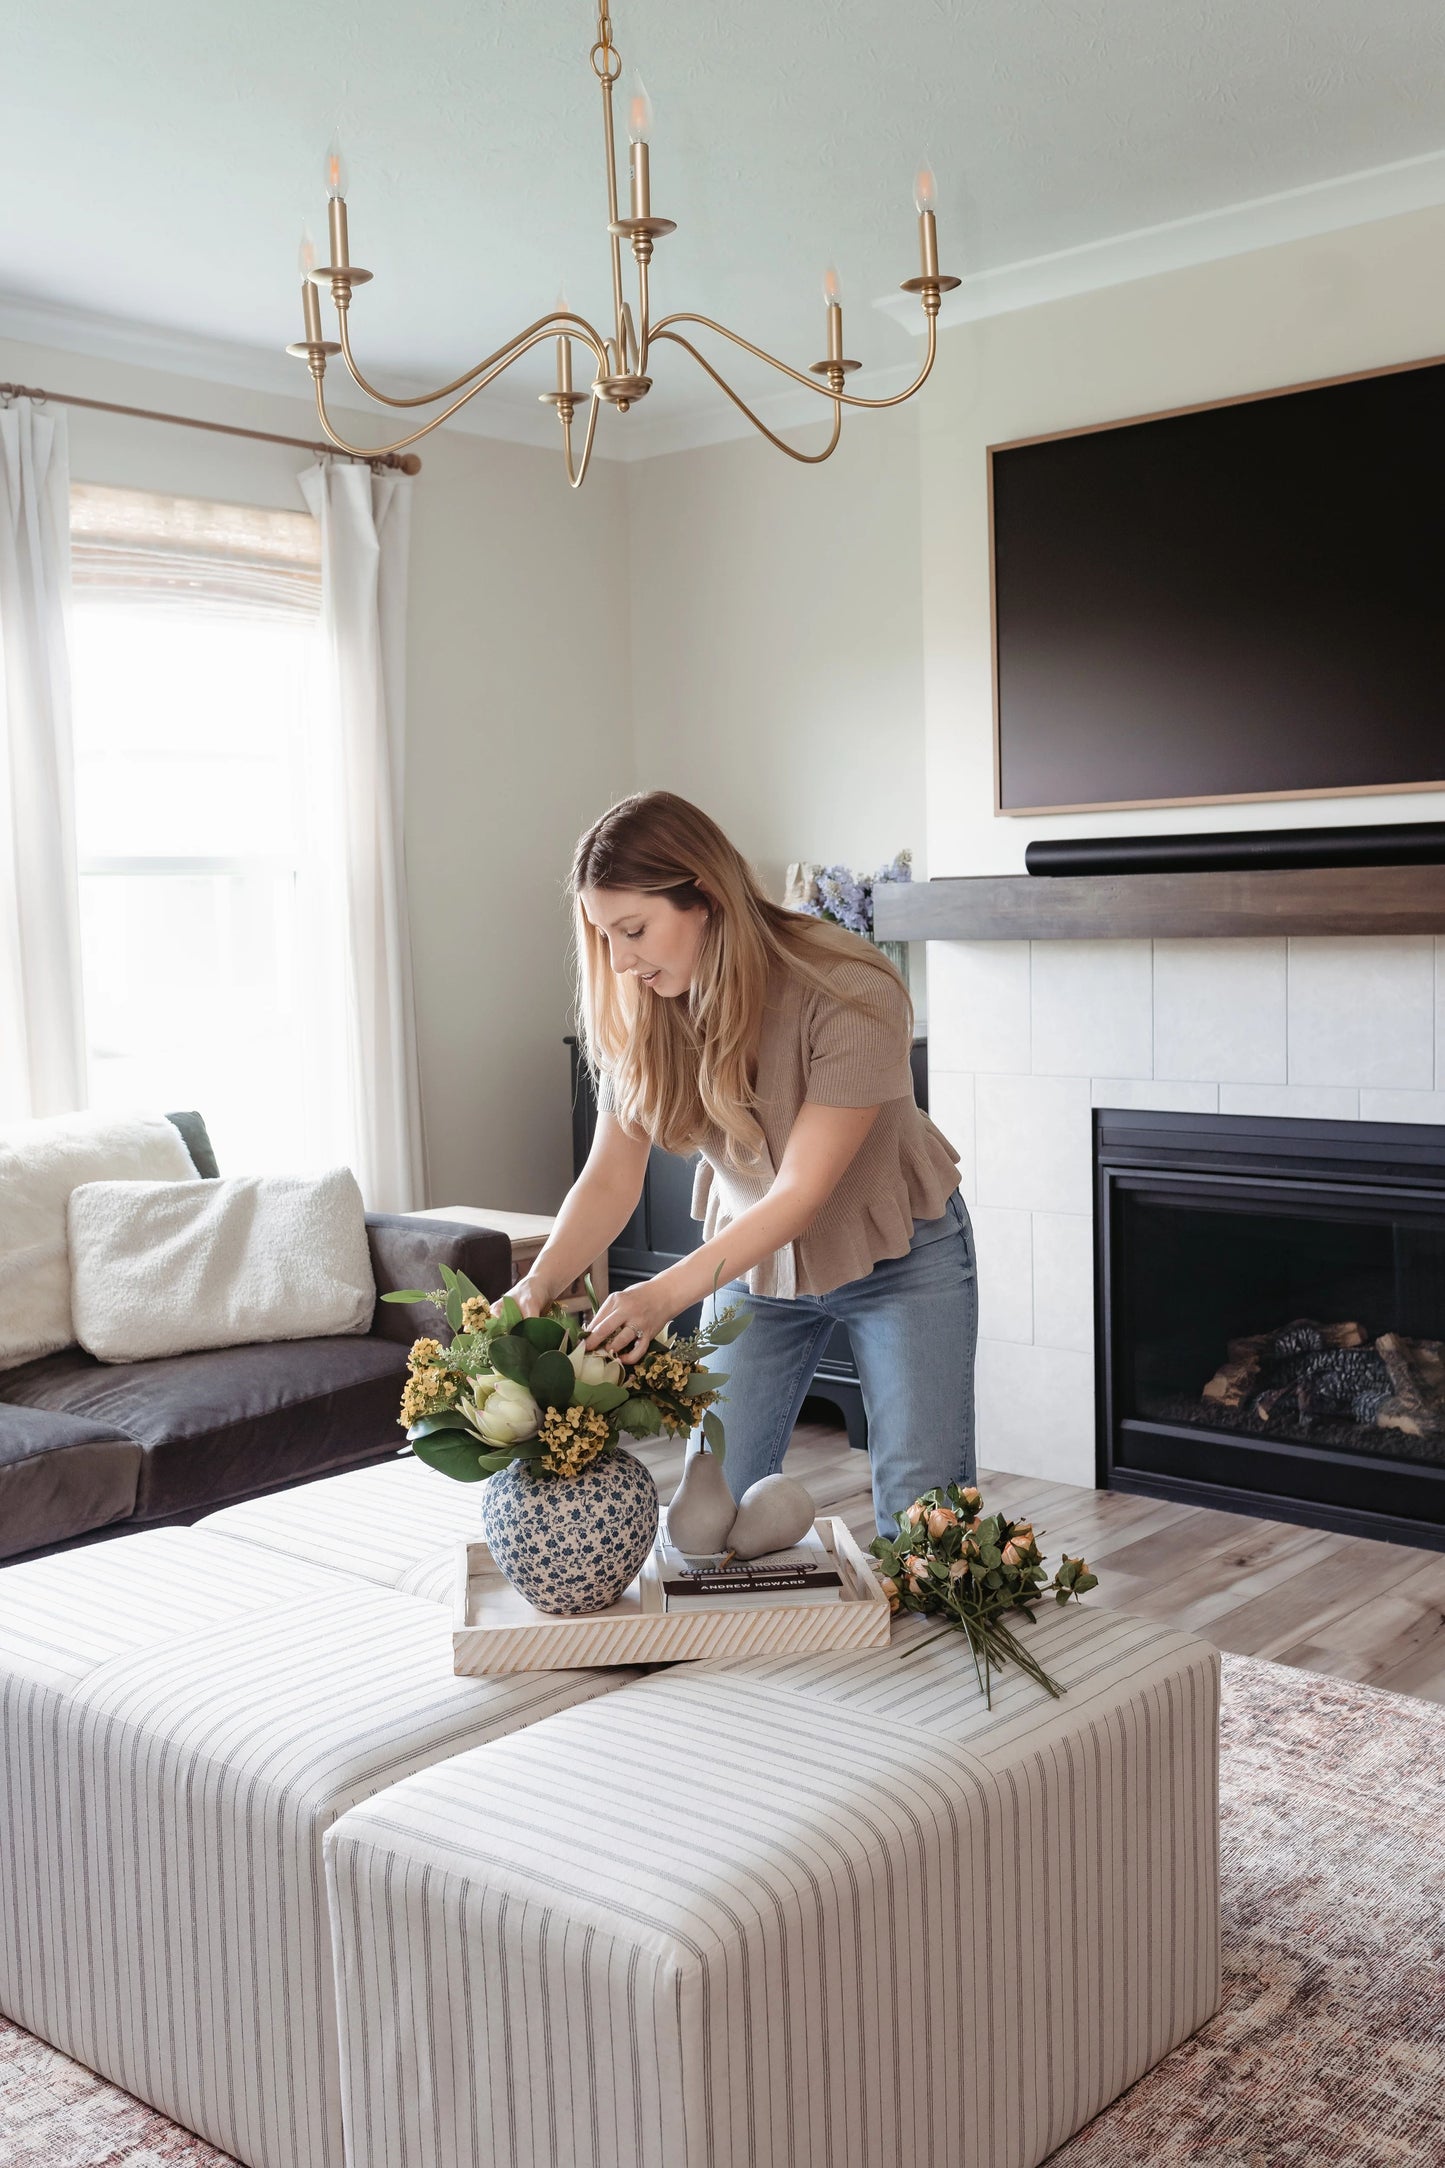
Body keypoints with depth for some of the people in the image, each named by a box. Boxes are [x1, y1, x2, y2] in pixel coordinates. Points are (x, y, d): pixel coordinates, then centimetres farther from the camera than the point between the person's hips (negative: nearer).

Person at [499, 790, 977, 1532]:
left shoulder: (852, 996, -30)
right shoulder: (644, 1013, -15)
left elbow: (801, 1193, -30)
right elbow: (611, 1176, -13)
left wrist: (666, 1294, -38)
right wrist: (540, 1282, -31)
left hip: (897, 1255, -3)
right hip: (753, 1259, 4)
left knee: (921, 1509, -3)